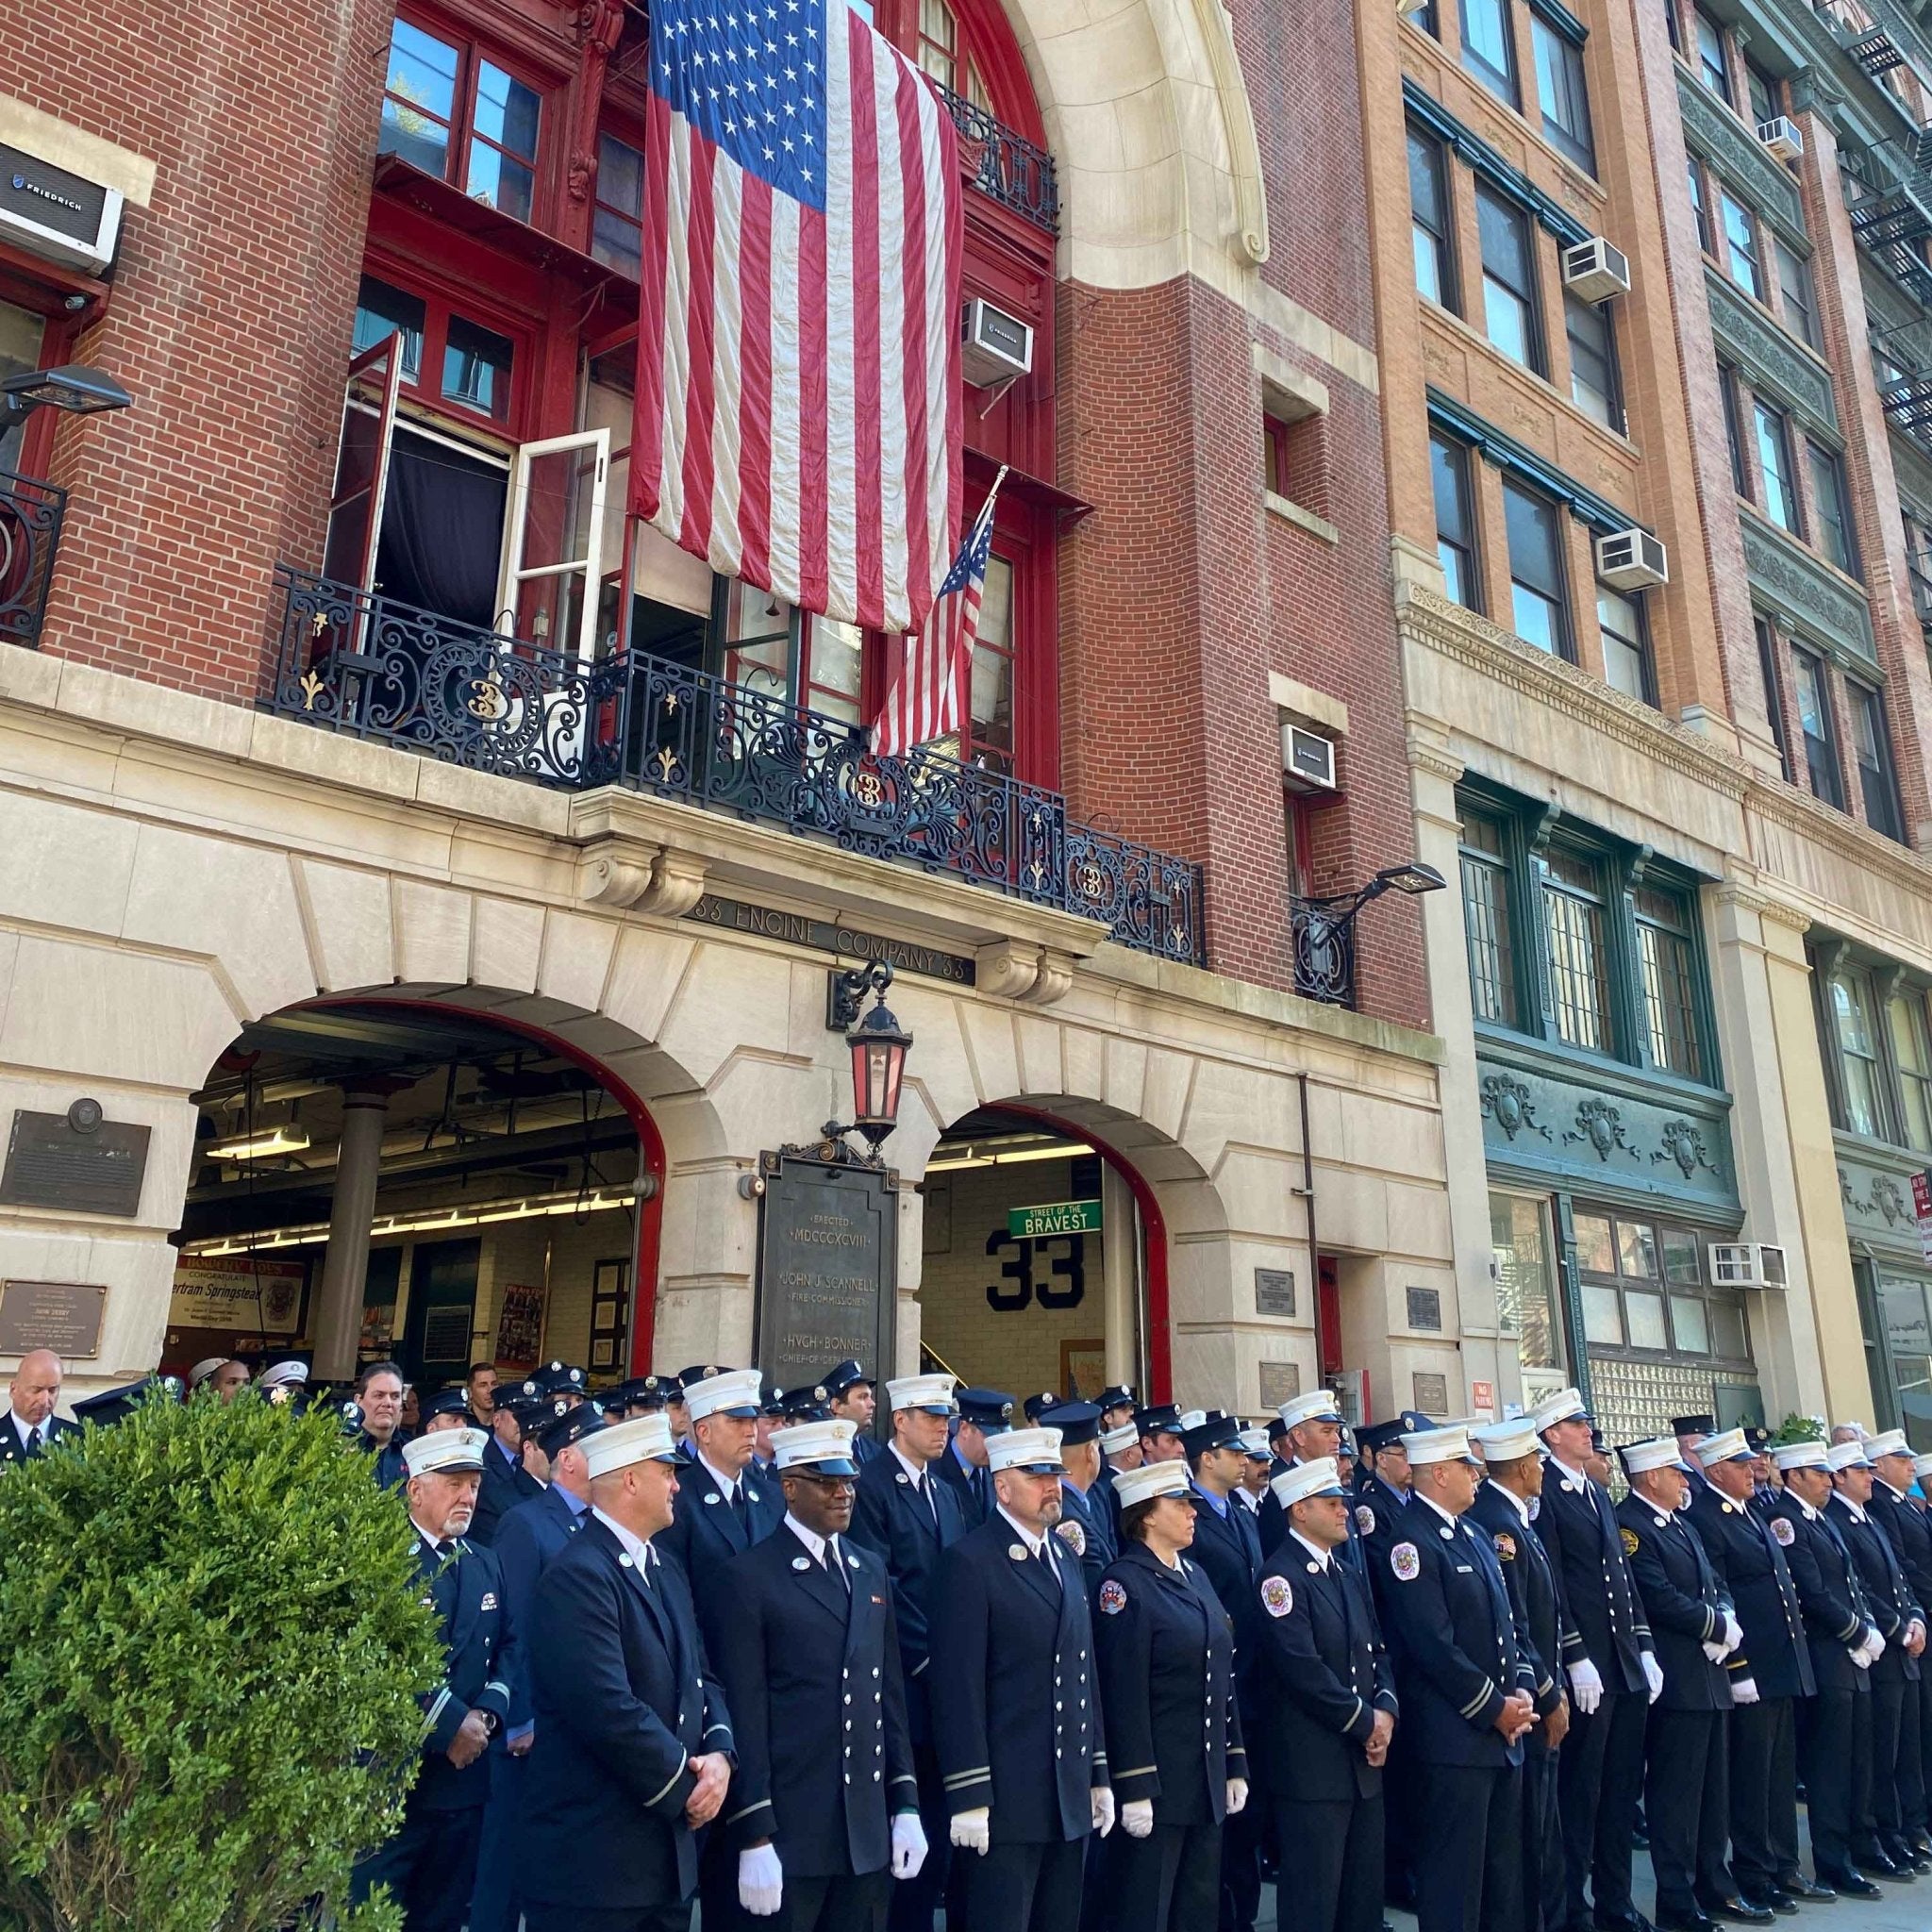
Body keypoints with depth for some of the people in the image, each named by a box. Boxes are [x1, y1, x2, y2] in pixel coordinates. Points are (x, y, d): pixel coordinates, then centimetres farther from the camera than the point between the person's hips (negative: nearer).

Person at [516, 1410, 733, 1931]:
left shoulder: (668, 1575, 14)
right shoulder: (578, 1575, -17)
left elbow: (701, 1678, 13)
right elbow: (609, 1711, -23)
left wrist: (719, 1752, -7)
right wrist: (684, 1788, -13)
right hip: (592, 1858, -8)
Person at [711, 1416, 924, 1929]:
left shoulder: (871, 1572, 11)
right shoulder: (749, 1577, -9)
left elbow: (891, 1694, 13)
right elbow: (745, 1716, -11)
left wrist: (906, 1806, 9)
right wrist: (754, 1837, -12)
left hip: (869, 1830, 5)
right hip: (789, 1833, -5)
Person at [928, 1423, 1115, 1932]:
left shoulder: (1064, 1557, 13)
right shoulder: (970, 1562, -11)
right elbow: (958, 1688, -14)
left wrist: (1099, 1774, 14)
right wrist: (969, 1797, -16)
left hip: (1072, 1796, 7)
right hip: (1005, 1797, -7)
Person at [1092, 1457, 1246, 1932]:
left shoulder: (1195, 1575, 12)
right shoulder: (1125, 1583, -14)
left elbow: (1222, 1677, 15)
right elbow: (1124, 1695, -18)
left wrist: (1235, 1764, 12)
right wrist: (1135, 1788, -19)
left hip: (1208, 1783, 8)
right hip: (1157, 1784, -8)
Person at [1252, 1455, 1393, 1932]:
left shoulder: (1348, 1576, 15)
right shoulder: (1281, 1576, -14)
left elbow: (1376, 1652, 13)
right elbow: (1303, 1667, -21)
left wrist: (1386, 1710, -5)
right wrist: (1365, 1720, -13)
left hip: (1363, 1759, 9)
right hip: (1311, 1765, -8)